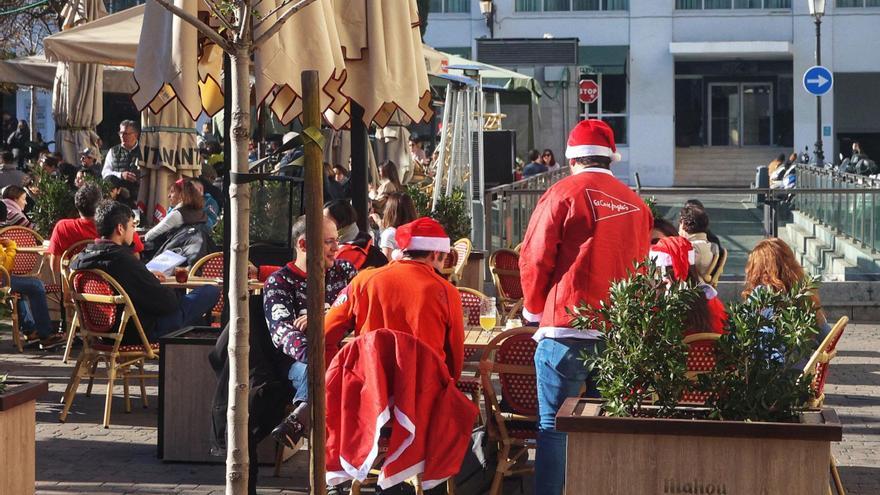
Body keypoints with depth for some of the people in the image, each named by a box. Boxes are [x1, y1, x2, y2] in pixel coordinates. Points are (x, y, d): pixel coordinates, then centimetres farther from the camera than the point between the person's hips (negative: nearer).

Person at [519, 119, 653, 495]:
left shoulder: (563, 193, -5)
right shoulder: (636, 204, 7)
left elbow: (534, 258, -6)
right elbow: (640, 264, 12)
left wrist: (534, 310, 8)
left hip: (566, 327, -4)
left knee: (554, 426, 0)